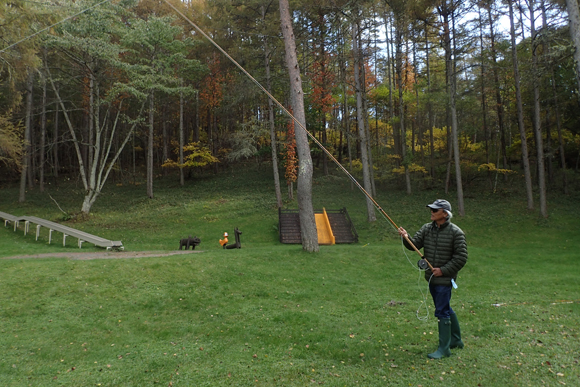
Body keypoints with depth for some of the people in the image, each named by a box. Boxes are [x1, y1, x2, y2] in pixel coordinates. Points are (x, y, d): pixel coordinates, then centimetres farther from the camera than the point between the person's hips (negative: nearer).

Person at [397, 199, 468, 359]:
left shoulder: (456, 232, -12)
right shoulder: (427, 228, 5)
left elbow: (461, 257, -11)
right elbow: (415, 244, -3)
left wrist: (443, 270, -16)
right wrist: (406, 238, -23)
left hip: (444, 278, -7)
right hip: (431, 277, 7)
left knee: (442, 311, -6)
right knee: (445, 308, 19)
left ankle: (444, 348, 6)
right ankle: (456, 340, 37)